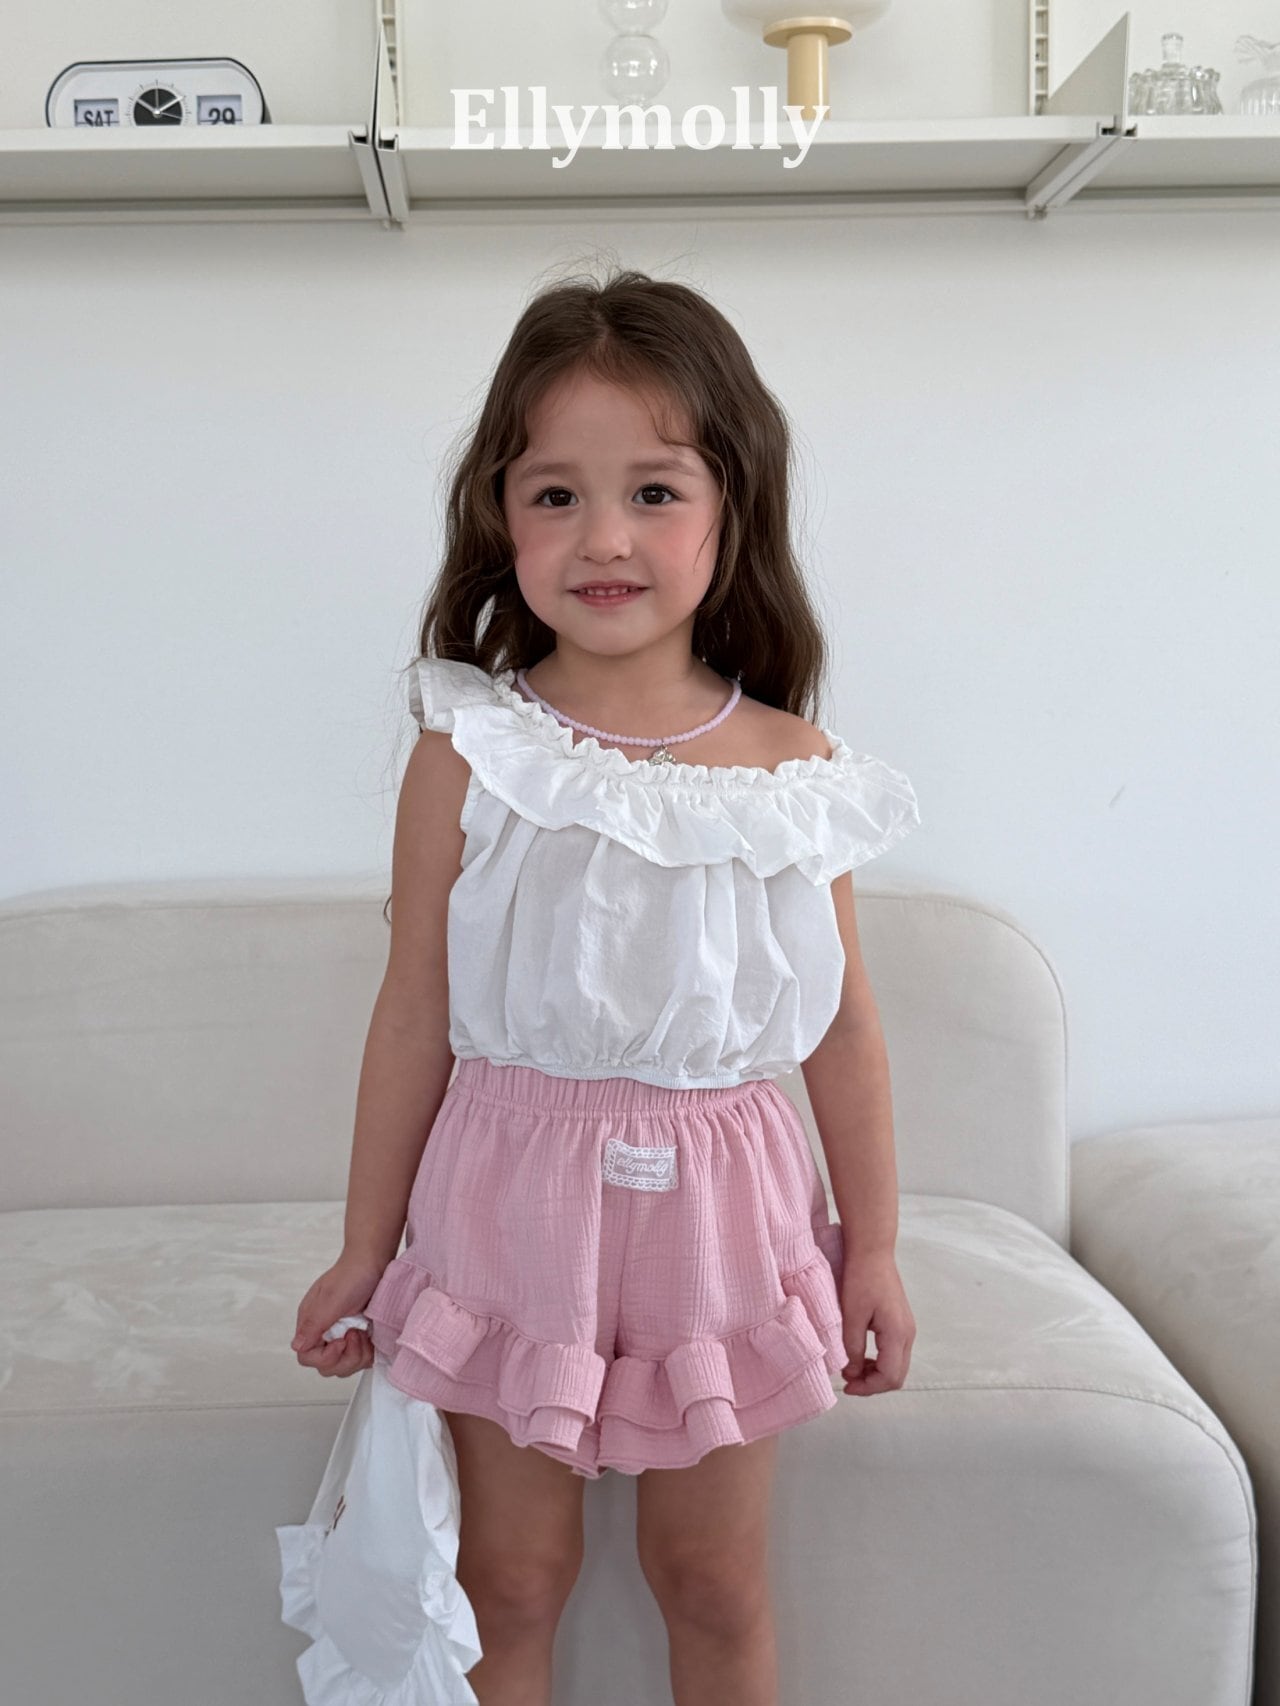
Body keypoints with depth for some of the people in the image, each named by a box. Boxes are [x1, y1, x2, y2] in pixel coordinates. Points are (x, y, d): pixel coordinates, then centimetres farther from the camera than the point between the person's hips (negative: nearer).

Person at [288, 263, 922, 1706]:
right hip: (515, 1200, -1)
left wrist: (873, 1249, 8)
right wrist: (365, 1249, 3)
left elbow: (841, 1027, 2)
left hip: (718, 1211, 1)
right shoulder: (466, 752, -10)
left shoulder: (795, 768, -6)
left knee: (715, 1586, 18)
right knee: (511, 1578, 16)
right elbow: (415, 1017, -3)